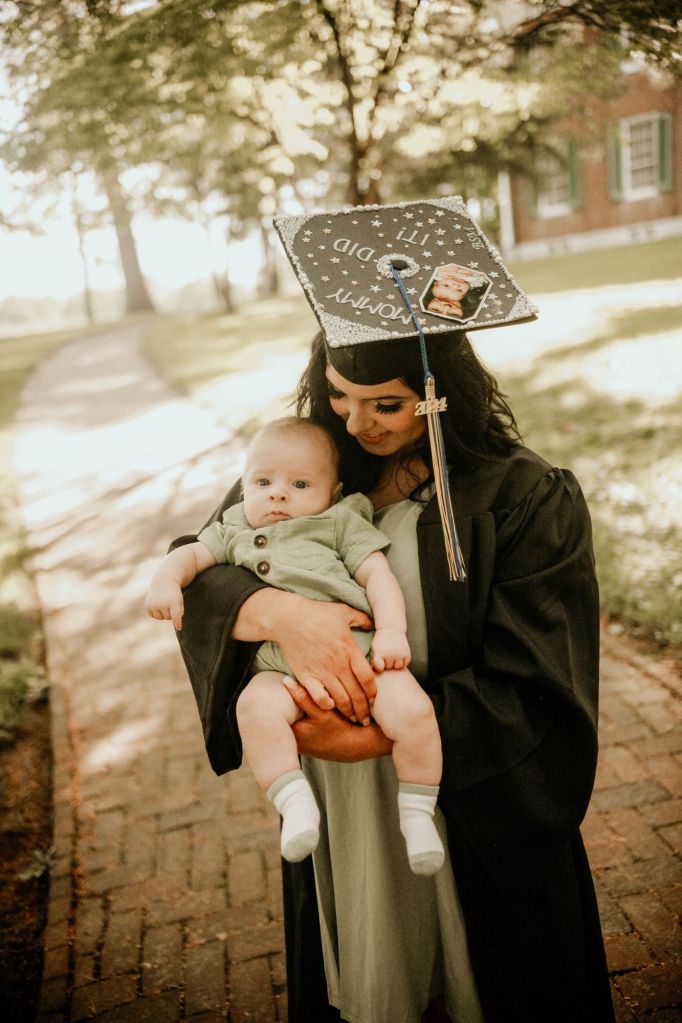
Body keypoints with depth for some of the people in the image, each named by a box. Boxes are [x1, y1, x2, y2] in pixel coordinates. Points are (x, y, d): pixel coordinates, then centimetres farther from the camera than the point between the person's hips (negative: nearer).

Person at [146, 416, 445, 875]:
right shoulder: (234, 530, 27)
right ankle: (297, 804, -19)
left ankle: (417, 814, -4)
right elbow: (192, 553, 20)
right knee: (256, 706, -31)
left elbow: (378, 575, 7)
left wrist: (391, 630, -9)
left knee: (411, 710, -24)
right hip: (279, 669, 1)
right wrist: (167, 580, -4)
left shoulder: (341, 522, 17)